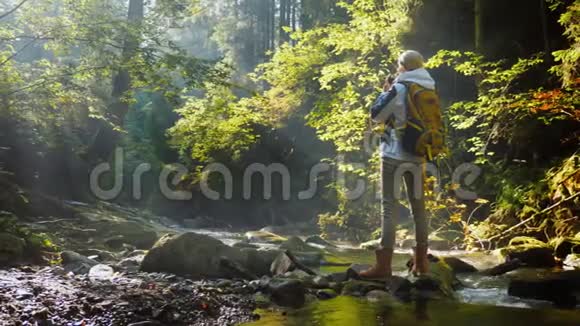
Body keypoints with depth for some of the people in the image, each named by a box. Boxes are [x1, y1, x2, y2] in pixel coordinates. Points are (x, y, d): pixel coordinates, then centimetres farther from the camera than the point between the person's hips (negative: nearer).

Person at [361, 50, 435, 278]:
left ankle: (384, 264, -8)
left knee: (390, 206, -6)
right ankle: (421, 261, 19)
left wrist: (385, 92, 9)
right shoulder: (430, 90, 8)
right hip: (417, 156, 6)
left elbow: (376, 115, -3)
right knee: (418, 206, 12)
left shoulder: (398, 89, -10)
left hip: (394, 154, -6)